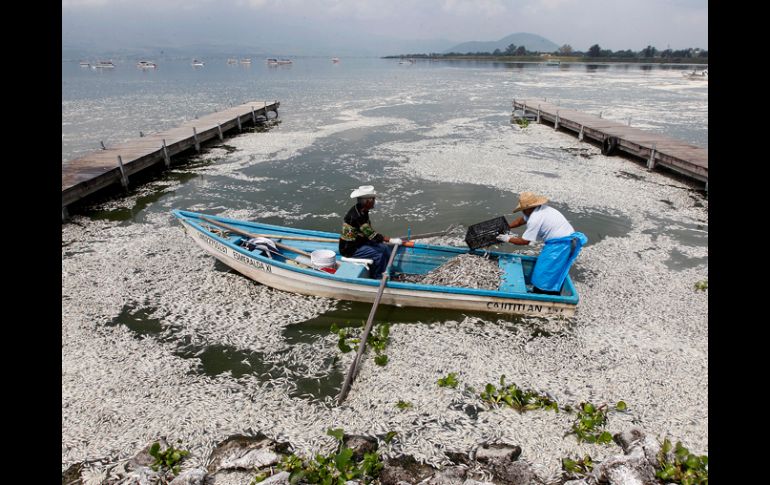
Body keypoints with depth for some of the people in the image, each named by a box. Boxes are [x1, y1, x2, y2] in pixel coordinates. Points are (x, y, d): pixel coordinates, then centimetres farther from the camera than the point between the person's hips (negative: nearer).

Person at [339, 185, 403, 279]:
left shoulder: (363, 211, 0)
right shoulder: (355, 216, -29)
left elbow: (369, 230, 11)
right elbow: (371, 234, -29)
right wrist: (391, 240, -26)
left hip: (359, 241, 9)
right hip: (350, 248, -9)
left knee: (385, 248, 1)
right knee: (378, 254, -19)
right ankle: (377, 279, -1)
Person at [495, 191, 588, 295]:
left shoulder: (535, 219, -22)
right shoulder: (537, 209, 7)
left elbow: (525, 241, -14)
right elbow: (521, 220, 24)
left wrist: (508, 239, 0)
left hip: (560, 243, -10)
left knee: (546, 271, -2)